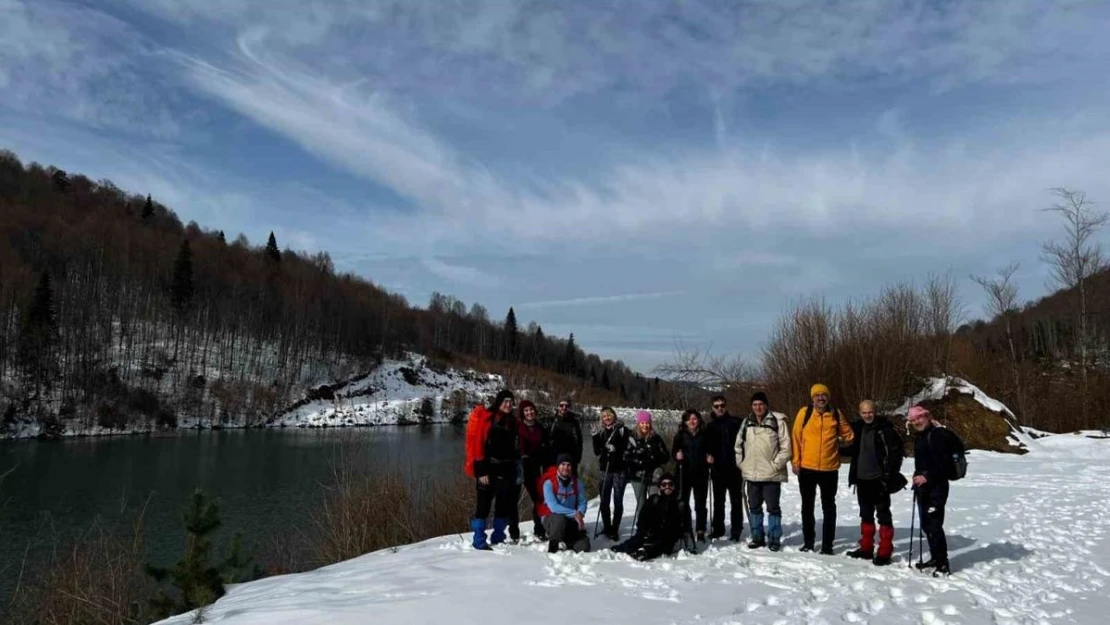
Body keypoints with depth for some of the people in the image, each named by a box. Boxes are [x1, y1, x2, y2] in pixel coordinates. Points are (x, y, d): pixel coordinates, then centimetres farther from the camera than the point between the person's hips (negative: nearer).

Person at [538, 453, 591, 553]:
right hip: (551, 517, -3)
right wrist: (574, 513, -29)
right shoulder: (549, 483, -16)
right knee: (560, 519, -39)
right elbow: (553, 507, -23)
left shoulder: (577, 482, -3)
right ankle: (553, 545, -10)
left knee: (584, 547, -13)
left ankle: (566, 540, 20)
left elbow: (582, 502, -2)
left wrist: (580, 514, -25)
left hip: (571, 520, 4)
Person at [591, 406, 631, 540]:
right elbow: (597, 451, 5)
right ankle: (606, 527, 18)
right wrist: (596, 438, -8)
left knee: (618, 501, 0)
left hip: (619, 470, -3)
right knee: (604, 501, 5)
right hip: (605, 470, 3)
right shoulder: (600, 432, 12)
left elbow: (627, 449, -5)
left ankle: (614, 529, 6)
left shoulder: (622, 430, 1)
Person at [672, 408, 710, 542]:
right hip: (684, 472, 0)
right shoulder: (680, 435, 2)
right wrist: (677, 456, -16)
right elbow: (673, 451, 4)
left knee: (700, 503, 5)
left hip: (701, 473, 0)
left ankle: (701, 531, 12)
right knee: (683, 502, 2)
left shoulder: (704, 434, 4)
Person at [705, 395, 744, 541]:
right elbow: (707, 445, 16)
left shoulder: (736, 423, -3)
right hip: (717, 469, 4)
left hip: (734, 469, -4)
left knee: (736, 501, 3)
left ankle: (736, 530, 10)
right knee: (718, 501, 12)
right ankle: (718, 528, 21)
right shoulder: (711, 426, 9)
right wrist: (708, 455, -3)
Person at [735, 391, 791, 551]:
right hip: (751, 473, 5)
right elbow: (739, 444, 15)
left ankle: (774, 539, 13)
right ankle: (757, 537, 24)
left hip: (771, 474, -5)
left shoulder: (777, 421, -8)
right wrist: (741, 463, 7)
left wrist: (776, 465, -12)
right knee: (754, 507, 13)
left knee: (773, 507, 3)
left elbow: (785, 447, -9)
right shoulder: (747, 422, 7)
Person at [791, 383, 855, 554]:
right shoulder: (804, 413, -4)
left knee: (828, 507, 8)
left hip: (829, 468, 0)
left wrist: (837, 444, 3)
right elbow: (796, 437, -3)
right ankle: (808, 542, 22)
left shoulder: (836, 414, 1)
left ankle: (827, 544, 17)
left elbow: (848, 435, 14)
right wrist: (796, 461, -4)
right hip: (806, 468, 0)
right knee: (807, 506, 11)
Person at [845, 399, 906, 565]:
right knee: (866, 515, 15)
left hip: (879, 479, -6)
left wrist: (890, 474, -16)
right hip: (862, 479, 7)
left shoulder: (885, 428, -10)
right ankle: (866, 548, 25)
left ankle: (885, 552, 5)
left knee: (883, 515, 0)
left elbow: (896, 451, -12)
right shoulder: (857, 428, 8)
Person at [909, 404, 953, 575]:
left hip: (936, 486, -9)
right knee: (926, 524, 14)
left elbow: (942, 462, -20)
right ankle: (935, 557, 26)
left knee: (934, 524, -11)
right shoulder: (919, 437, 16)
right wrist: (917, 477, 11)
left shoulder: (937, 434, -13)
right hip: (923, 487, 9)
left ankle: (943, 562, -4)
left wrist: (927, 477, -22)